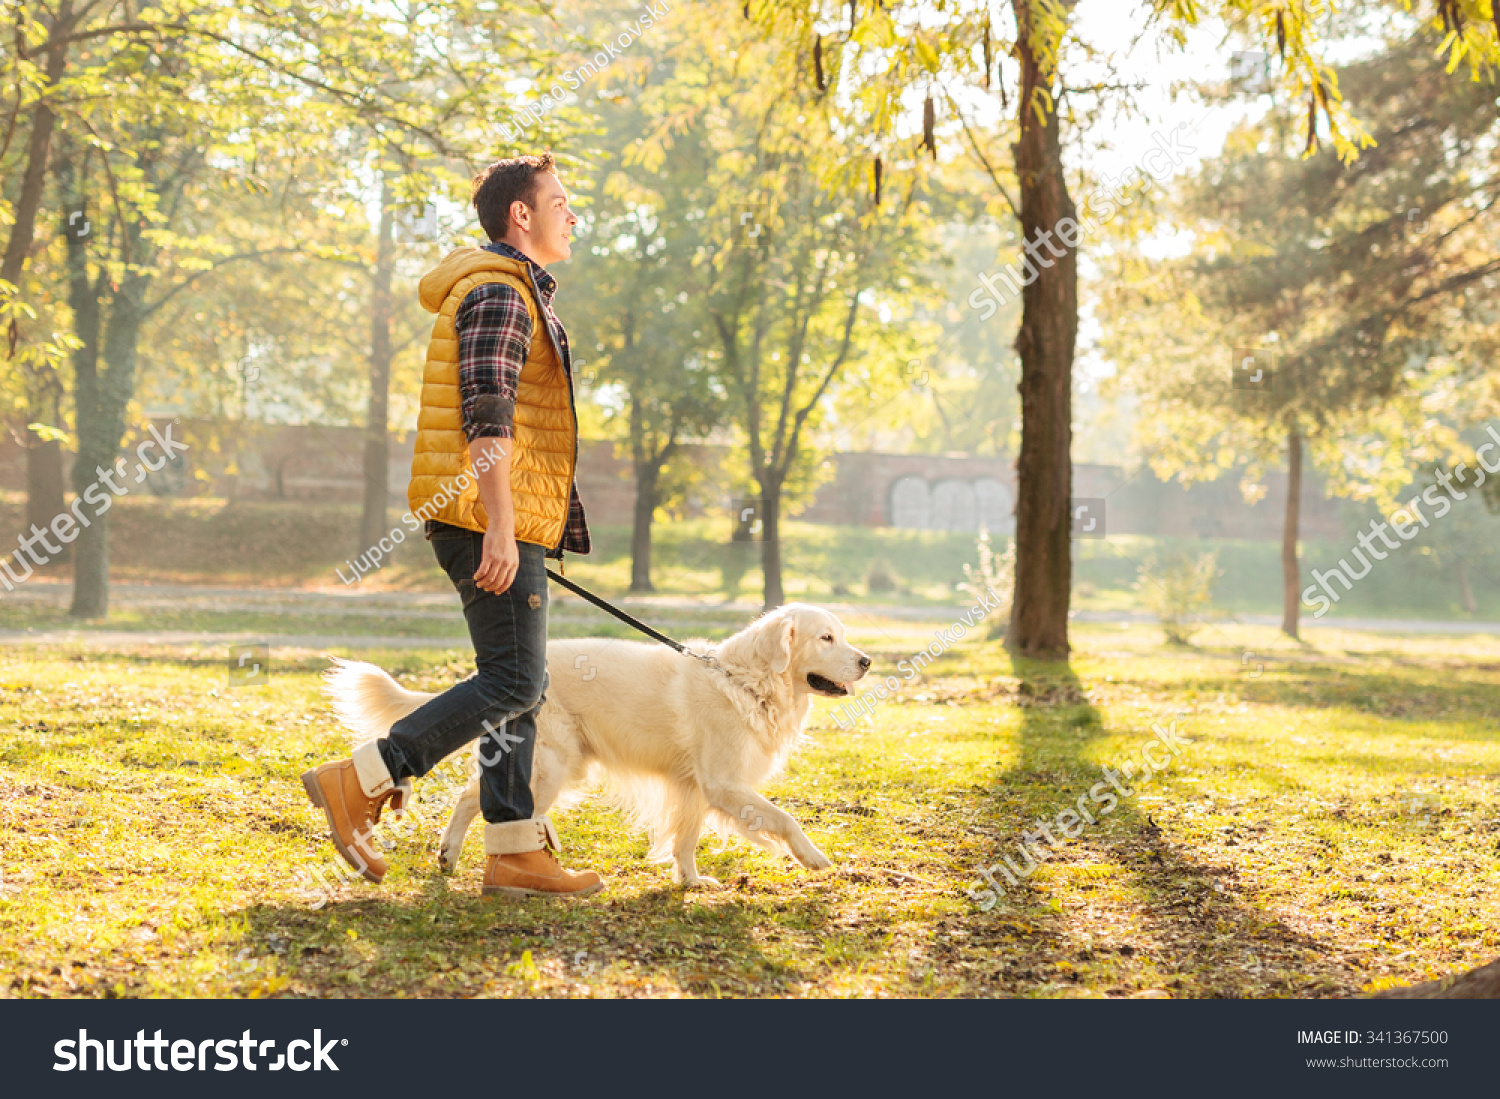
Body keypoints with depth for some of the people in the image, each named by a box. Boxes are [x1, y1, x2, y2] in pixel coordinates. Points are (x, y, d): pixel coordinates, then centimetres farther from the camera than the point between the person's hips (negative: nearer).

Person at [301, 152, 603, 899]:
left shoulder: (512, 292, 23)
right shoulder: (498, 292, -10)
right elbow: (487, 417, -20)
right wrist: (500, 528, -26)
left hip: (504, 522, 11)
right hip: (489, 516, -11)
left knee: (516, 684, 8)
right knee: (513, 682, -12)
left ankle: (515, 853, 9)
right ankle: (359, 781, -9)